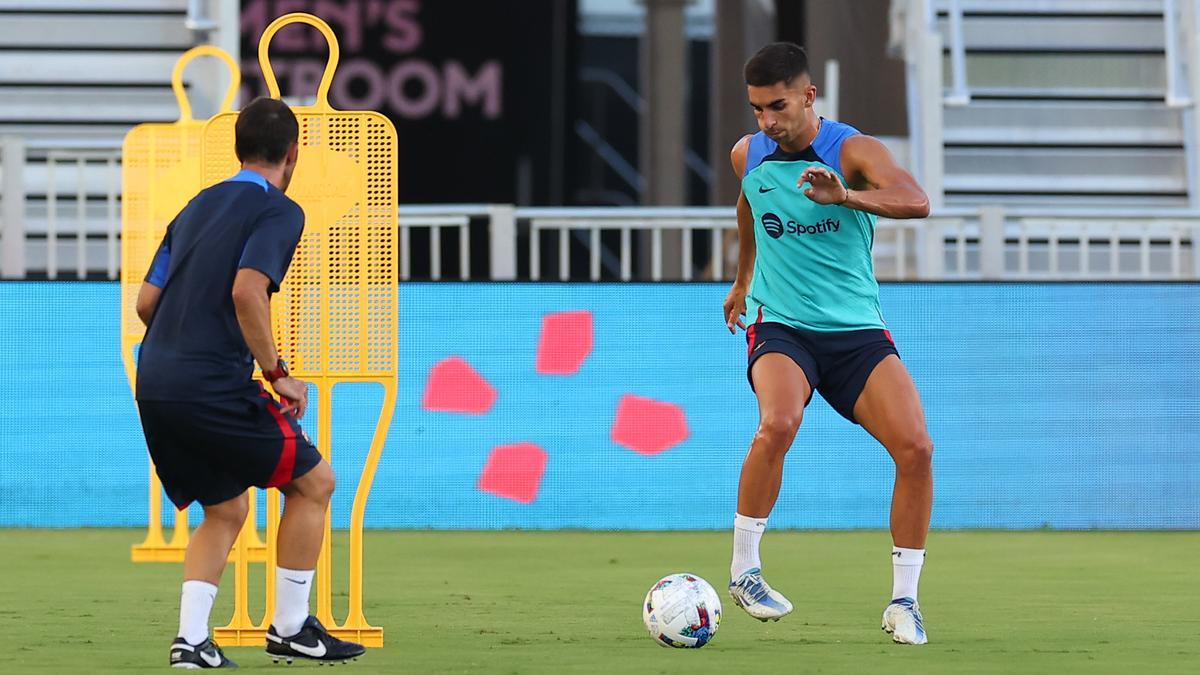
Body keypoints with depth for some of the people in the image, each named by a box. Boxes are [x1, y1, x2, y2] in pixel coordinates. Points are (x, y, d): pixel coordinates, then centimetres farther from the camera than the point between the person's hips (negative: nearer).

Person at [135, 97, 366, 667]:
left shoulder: (196, 207, 19)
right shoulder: (278, 211, -4)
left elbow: (146, 301, 17)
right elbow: (247, 291, -20)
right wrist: (276, 373, -12)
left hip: (153, 385, 8)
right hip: (213, 388, -8)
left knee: (226, 509, 20)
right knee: (313, 481, 8)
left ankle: (191, 638, 5)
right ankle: (290, 628, 9)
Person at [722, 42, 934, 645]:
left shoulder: (852, 150, -11)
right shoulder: (747, 156, 2)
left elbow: (916, 202, -30)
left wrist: (844, 195, -46)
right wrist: (743, 279, 37)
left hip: (858, 329, -1)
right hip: (781, 326, 1)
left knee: (915, 448, -18)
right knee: (778, 424, -31)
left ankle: (904, 601, -3)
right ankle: (743, 571, -16)